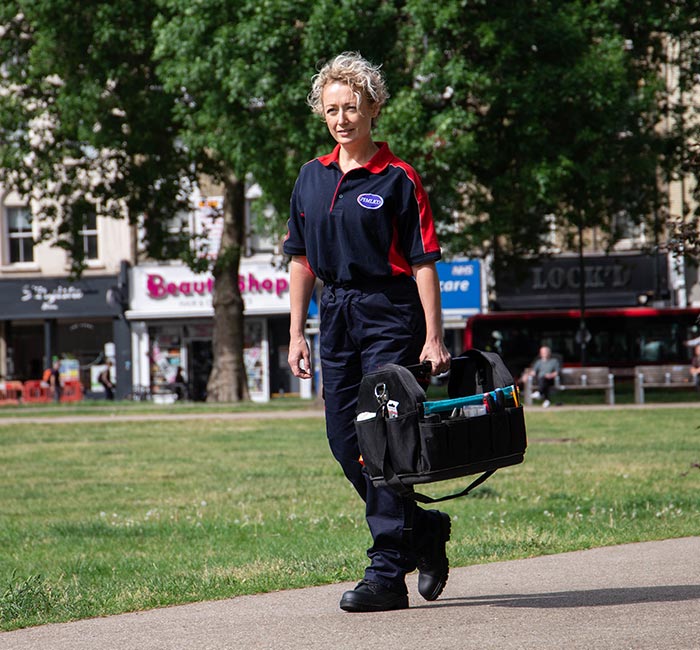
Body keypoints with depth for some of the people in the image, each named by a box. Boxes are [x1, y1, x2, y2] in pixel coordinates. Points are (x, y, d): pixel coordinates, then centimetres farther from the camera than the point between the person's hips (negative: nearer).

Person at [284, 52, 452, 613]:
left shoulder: (397, 180, -6)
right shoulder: (313, 177, 11)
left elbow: (423, 264, -8)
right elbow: (302, 261, 15)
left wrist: (433, 338, -14)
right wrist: (297, 333, 10)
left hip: (391, 315, -6)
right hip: (337, 315, 7)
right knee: (345, 441, 7)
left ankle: (387, 574, -7)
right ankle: (425, 532, 25)